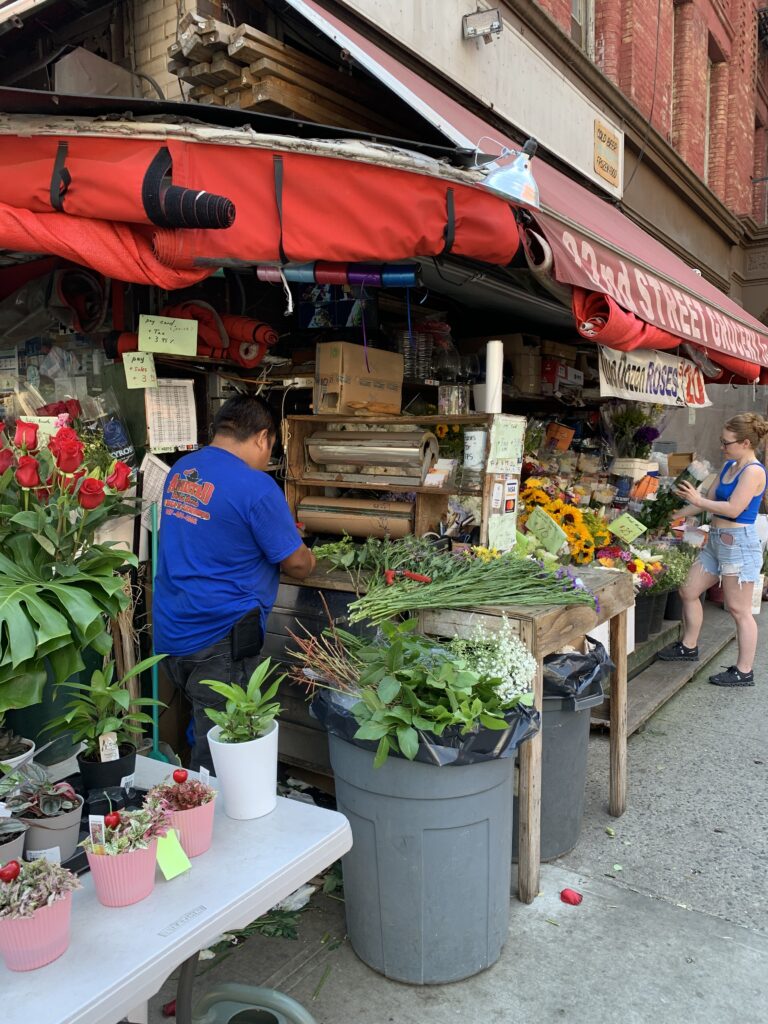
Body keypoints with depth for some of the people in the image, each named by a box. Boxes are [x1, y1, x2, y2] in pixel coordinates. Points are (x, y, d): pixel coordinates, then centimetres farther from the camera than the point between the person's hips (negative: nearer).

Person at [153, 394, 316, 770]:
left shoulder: (179, 471, 7)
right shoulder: (256, 487, -18)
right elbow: (297, 564, -12)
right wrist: (309, 559, 12)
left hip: (171, 633, 8)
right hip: (219, 643, -8)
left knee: (207, 734, 23)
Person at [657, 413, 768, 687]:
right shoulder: (729, 466, 12)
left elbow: (733, 509, -22)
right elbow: (711, 499, 13)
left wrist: (698, 501, -15)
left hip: (739, 543, -9)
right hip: (716, 541, 9)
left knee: (739, 610, -1)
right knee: (688, 591, 14)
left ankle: (744, 672, 11)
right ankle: (688, 647, 32)